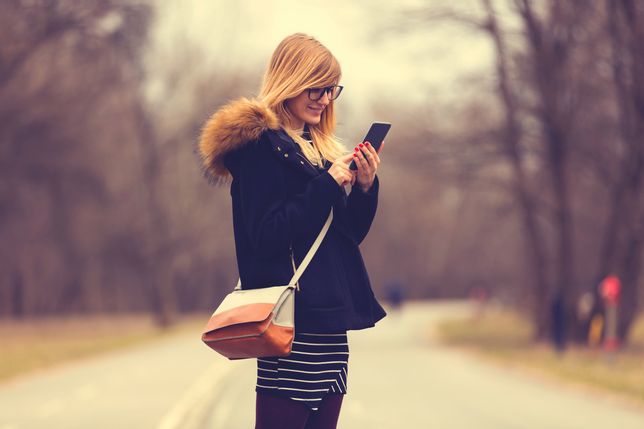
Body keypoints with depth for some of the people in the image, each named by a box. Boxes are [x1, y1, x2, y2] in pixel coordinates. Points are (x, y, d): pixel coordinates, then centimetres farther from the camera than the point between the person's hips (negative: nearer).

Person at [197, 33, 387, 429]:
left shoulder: (318, 147, 18)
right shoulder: (259, 145, -7)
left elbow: (349, 233, 18)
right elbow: (267, 236, -15)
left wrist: (365, 186, 1)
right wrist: (328, 185, -15)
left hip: (328, 317, 9)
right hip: (292, 320, -9)